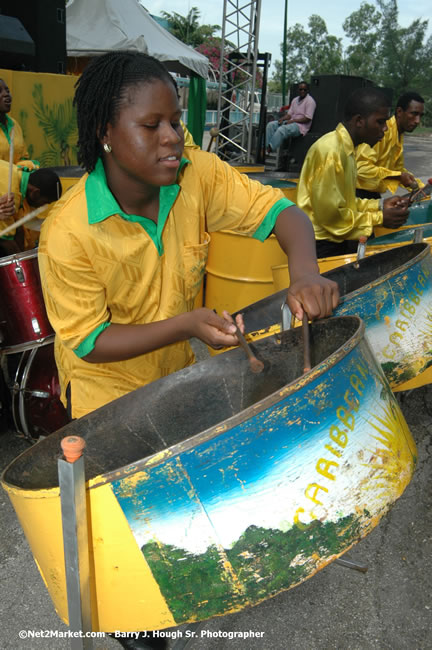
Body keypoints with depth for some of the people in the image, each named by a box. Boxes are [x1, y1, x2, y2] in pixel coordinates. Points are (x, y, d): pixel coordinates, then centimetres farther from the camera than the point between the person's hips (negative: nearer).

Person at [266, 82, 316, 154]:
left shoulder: (310, 101, -6)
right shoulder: (295, 100, 19)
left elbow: (308, 119, -13)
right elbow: (289, 114, 17)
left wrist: (293, 120, -17)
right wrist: (282, 119, -6)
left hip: (301, 126, -8)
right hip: (291, 122, 8)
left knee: (282, 130, -35)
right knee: (271, 125, -10)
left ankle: (270, 149, -36)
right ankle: (266, 147, -21)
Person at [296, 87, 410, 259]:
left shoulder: (346, 148, 11)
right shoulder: (330, 151, -19)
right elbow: (330, 214, -20)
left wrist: (380, 205, 5)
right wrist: (379, 218, -11)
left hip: (337, 240, 9)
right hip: (322, 246, -9)